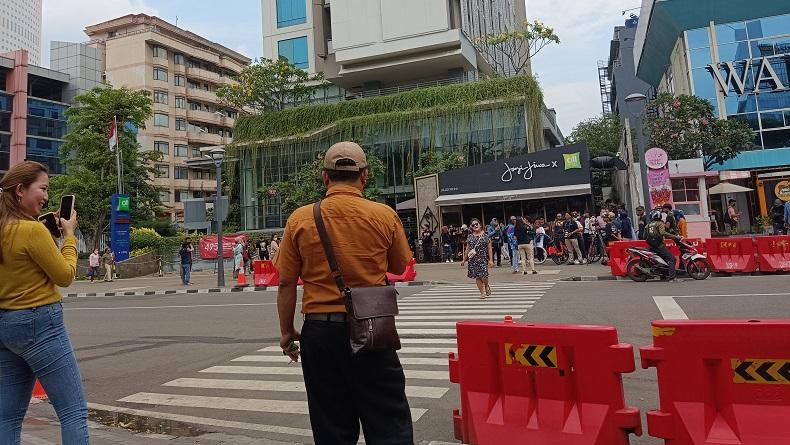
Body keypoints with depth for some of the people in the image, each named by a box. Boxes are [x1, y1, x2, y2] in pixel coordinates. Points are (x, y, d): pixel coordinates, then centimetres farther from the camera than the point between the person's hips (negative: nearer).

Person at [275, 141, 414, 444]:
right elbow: (400, 268, 8)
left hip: (319, 331, 2)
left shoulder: (300, 219, -4)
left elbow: (286, 284, -1)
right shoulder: (384, 215, -6)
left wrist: (287, 332, 10)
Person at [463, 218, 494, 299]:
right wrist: (464, 259, 14)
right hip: (473, 259, 3)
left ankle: (486, 286, 22)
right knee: (477, 276, 0)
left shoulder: (485, 235, 1)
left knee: (483, 275, -11)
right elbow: (467, 249, 14)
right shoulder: (470, 236, 8)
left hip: (483, 258, -3)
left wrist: (491, 260, -4)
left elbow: (489, 249, 1)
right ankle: (482, 292, 12)